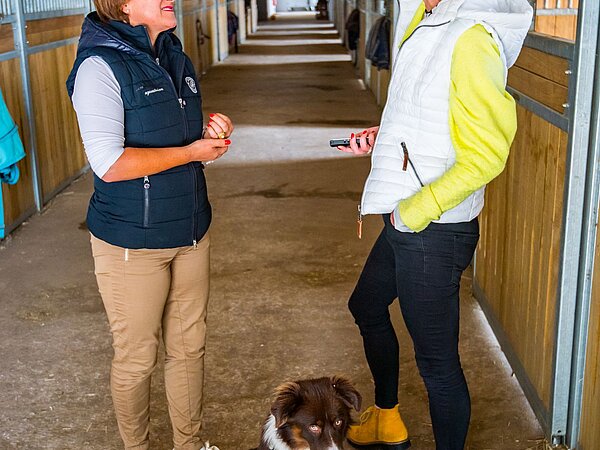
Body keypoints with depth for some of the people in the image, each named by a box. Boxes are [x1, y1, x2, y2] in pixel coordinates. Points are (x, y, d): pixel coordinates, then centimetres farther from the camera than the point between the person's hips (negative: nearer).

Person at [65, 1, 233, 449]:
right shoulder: (100, 66, -16)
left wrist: (211, 134, -4)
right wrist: (192, 151, -16)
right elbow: (109, 164, -24)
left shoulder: (176, 59, 9)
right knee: (137, 357, 9)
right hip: (132, 243, -7)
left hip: (190, 231, 7)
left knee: (190, 346, 16)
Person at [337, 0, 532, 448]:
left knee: (437, 361, 2)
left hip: (433, 231, -11)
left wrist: (413, 212, -21)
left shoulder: (471, 38, -23)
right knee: (367, 306, 28)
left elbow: (486, 154, -26)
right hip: (405, 222, 11)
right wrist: (383, 135, 6)